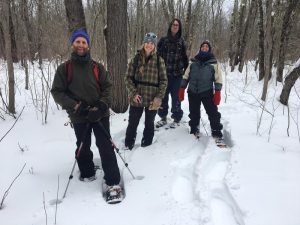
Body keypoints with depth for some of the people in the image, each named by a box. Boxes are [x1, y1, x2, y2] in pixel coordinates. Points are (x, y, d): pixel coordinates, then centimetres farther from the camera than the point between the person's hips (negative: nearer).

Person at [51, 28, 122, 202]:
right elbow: (57, 92, -3)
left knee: (105, 147, -5)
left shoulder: (97, 67, 2)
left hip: (100, 114, -1)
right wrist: (75, 105, -16)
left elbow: (107, 87, 1)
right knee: (83, 147, 16)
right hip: (79, 117, 1)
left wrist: (102, 105, -17)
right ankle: (87, 173, 38)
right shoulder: (64, 68, 0)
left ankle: (113, 182, 1)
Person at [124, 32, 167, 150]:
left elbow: (163, 80, 0)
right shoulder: (136, 59, -1)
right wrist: (133, 93, -11)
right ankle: (128, 144, 28)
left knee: (149, 123, 15)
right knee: (132, 123, 9)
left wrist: (159, 97, -9)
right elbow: (128, 77, 0)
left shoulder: (159, 60, -1)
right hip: (136, 99, 0)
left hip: (152, 99, 0)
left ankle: (146, 144, 33)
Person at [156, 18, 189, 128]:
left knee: (175, 96, 3)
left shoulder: (181, 42, 6)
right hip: (164, 73, 1)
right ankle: (163, 117, 22)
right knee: (163, 95, 7)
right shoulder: (163, 40, 3)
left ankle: (176, 118, 17)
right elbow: (157, 55, 2)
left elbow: (185, 58, 11)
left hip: (177, 74, 0)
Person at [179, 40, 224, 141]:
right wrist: (182, 89, 5)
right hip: (193, 92, 2)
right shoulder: (193, 62, 7)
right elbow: (186, 76, 11)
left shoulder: (214, 63, 1)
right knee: (194, 113, 12)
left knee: (213, 113, -4)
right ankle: (194, 129, 30)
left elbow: (218, 79, -1)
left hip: (207, 93, -2)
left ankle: (216, 131, 9)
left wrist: (217, 93, -9)